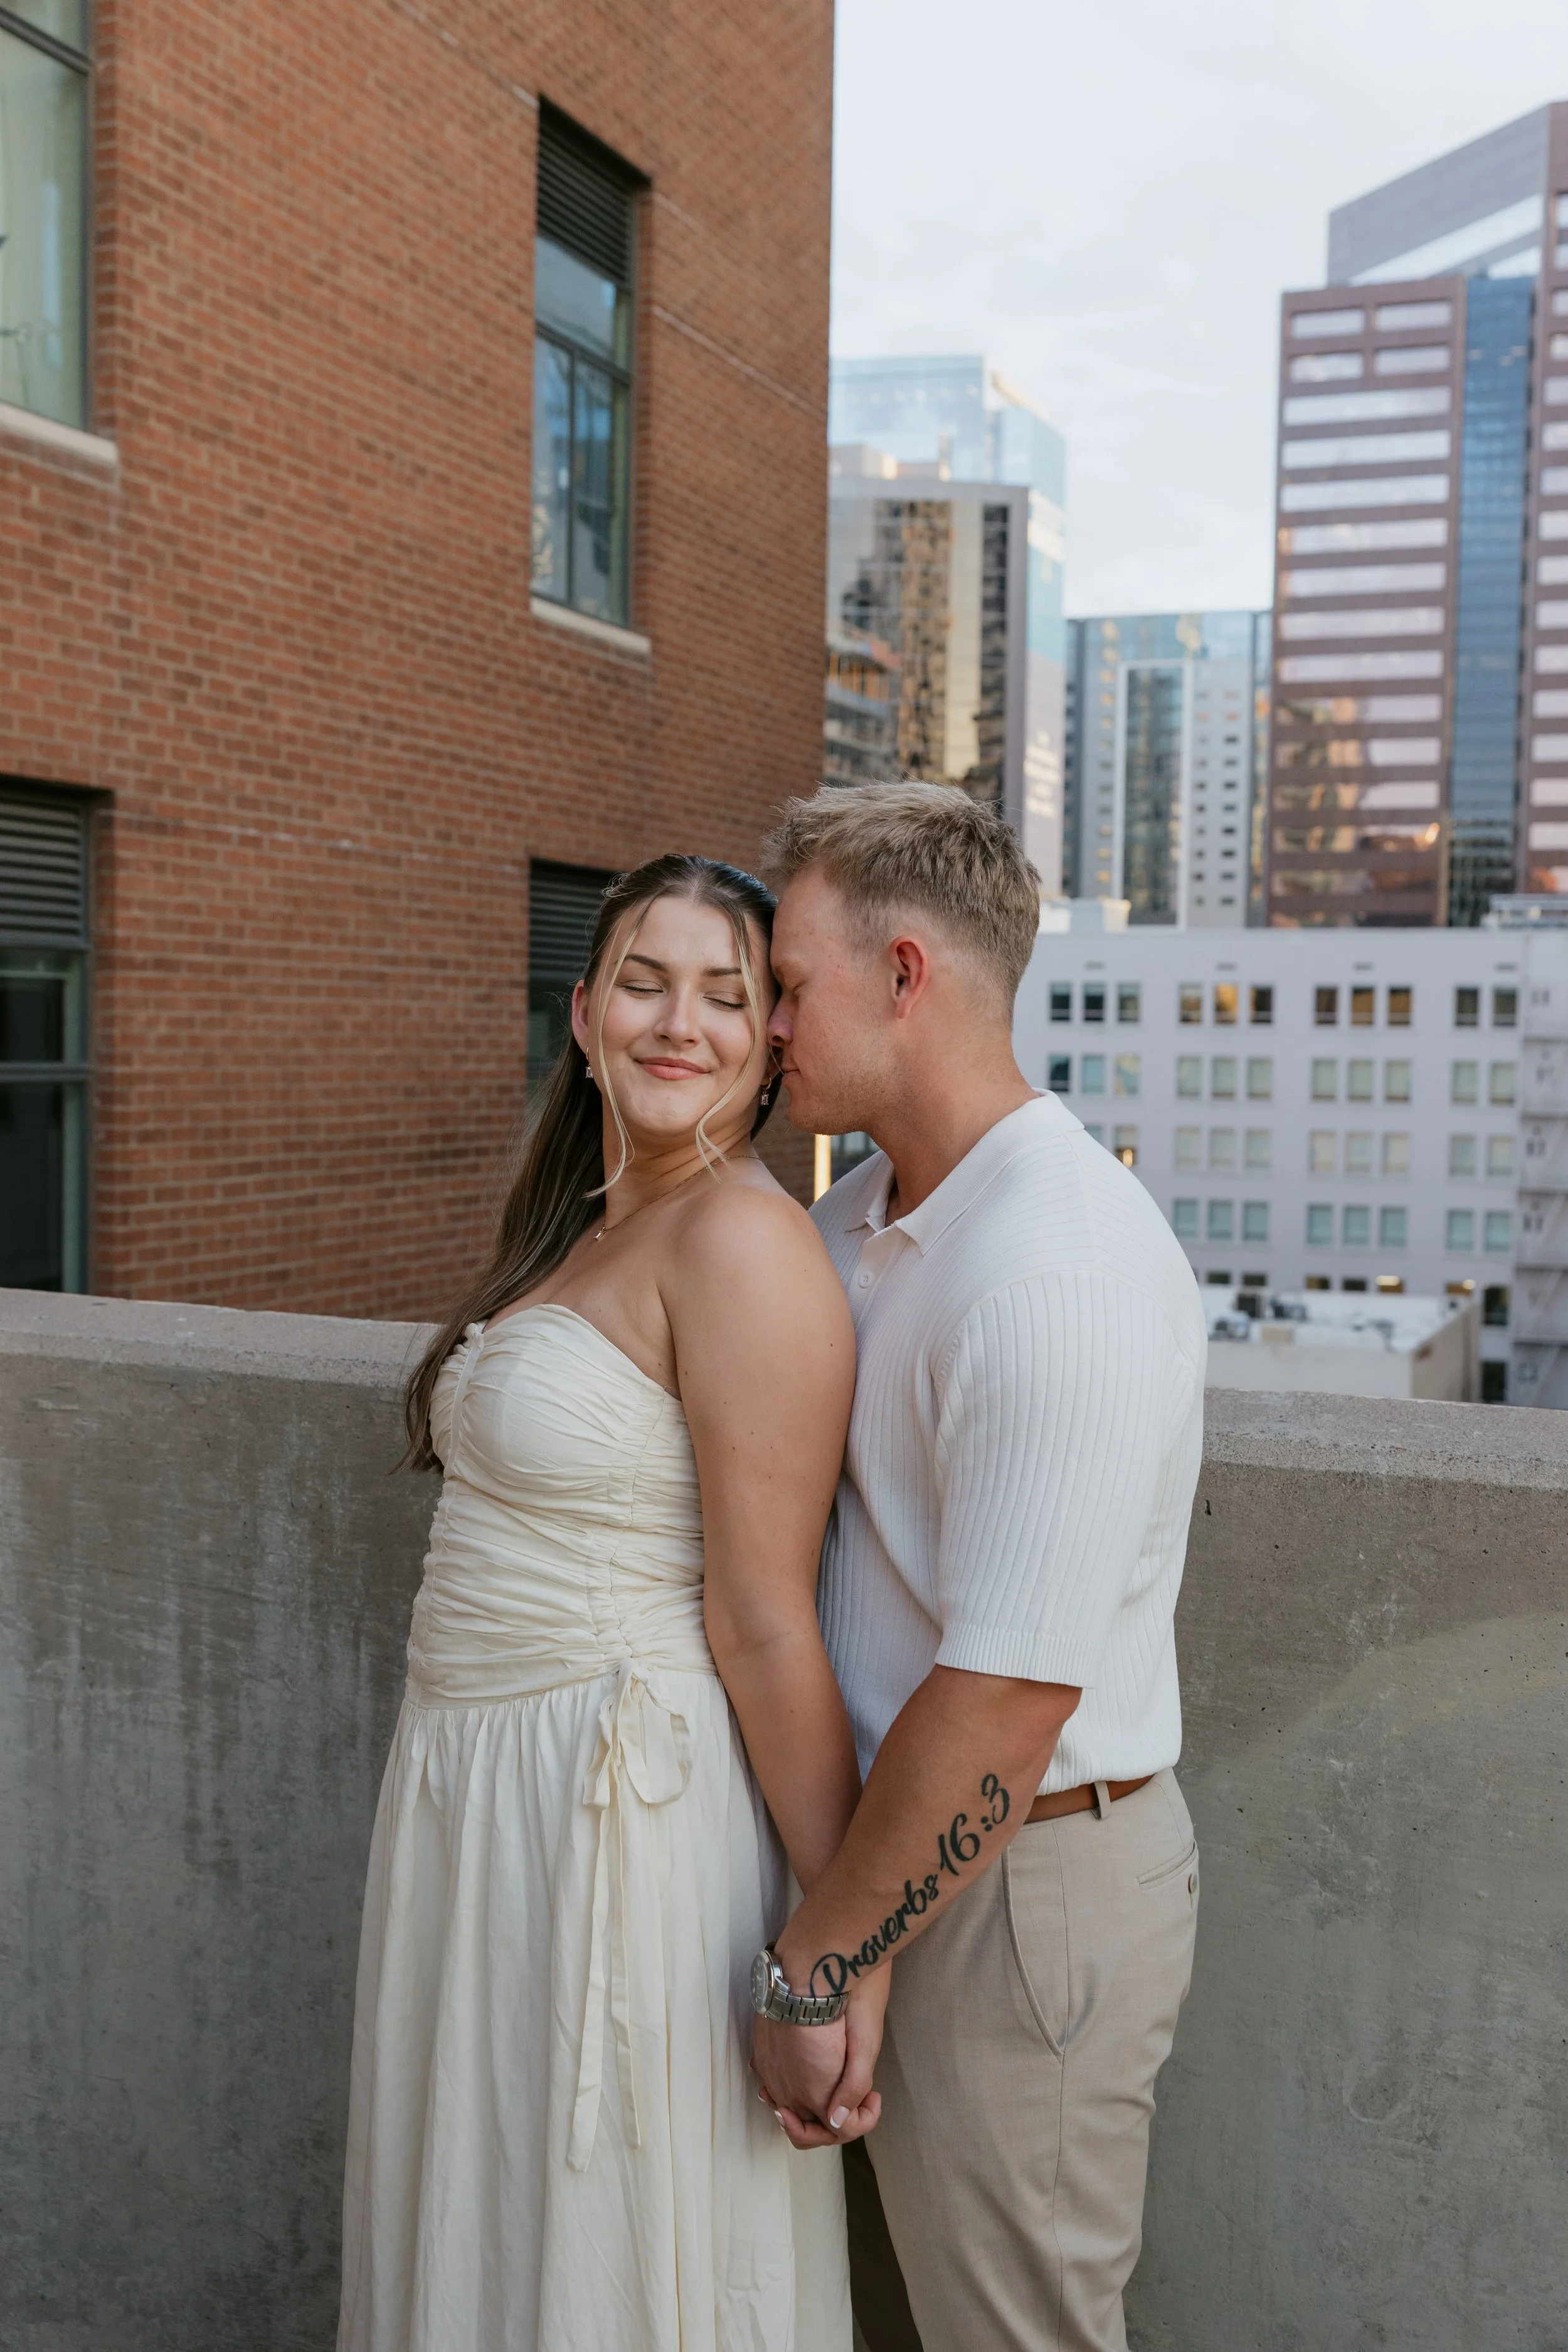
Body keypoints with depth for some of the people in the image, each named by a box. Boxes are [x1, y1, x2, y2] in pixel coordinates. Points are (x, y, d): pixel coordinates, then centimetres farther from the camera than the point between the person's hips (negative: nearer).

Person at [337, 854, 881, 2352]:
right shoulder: (578, 1231, 9)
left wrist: (846, 1934, -17)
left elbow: (765, 1623, -21)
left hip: (632, 1802, -8)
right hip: (476, 1782, 8)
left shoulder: (741, 1236, -18)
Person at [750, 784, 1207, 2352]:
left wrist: (810, 1972, -18)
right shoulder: (858, 1222, 6)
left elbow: (1006, 1701, -26)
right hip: (910, 1836, 8)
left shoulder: (1057, 1265, -25)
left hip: (1023, 1883, -8)